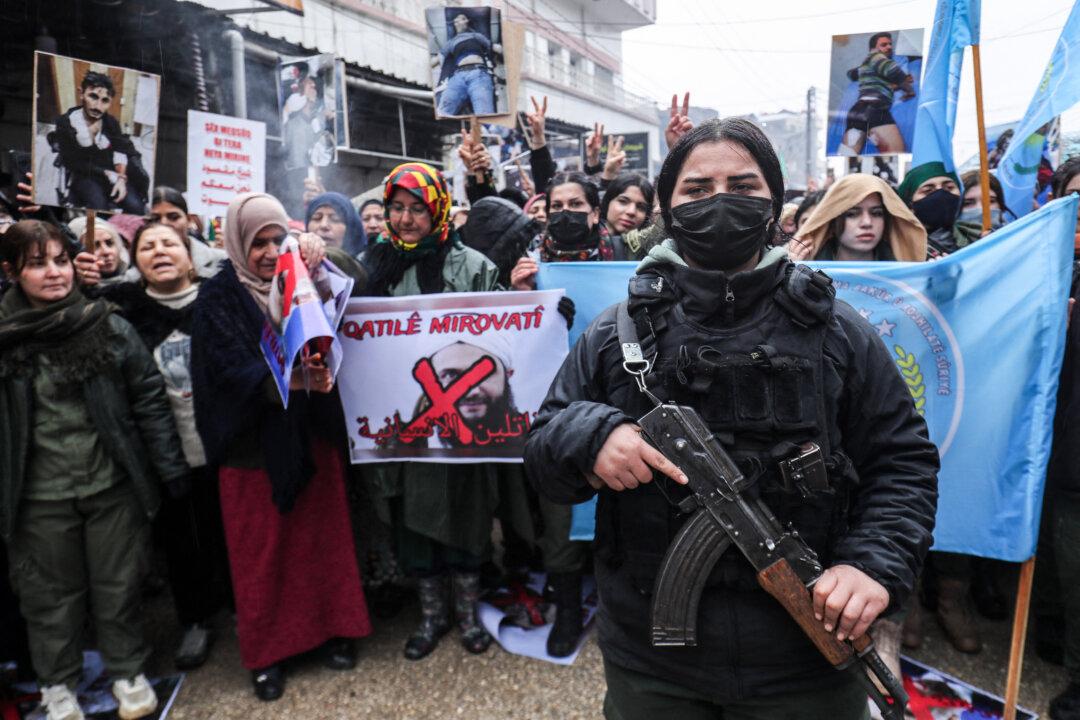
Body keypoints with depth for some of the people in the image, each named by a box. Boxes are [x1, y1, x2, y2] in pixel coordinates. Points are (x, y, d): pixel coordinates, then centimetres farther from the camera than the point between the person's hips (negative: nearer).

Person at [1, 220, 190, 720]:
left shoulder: (108, 326, -5)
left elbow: (149, 398, -3)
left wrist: (171, 469, -4)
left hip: (113, 485, 0)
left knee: (119, 584, 14)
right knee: (51, 592, 17)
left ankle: (127, 671, 35)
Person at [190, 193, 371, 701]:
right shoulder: (220, 296, -4)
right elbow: (232, 368, -16)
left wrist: (321, 263, -23)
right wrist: (291, 379, -33)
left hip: (311, 432, 3)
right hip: (253, 440, -2)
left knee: (322, 535, 11)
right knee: (261, 550, 8)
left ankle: (332, 628, 29)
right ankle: (267, 650, 25)